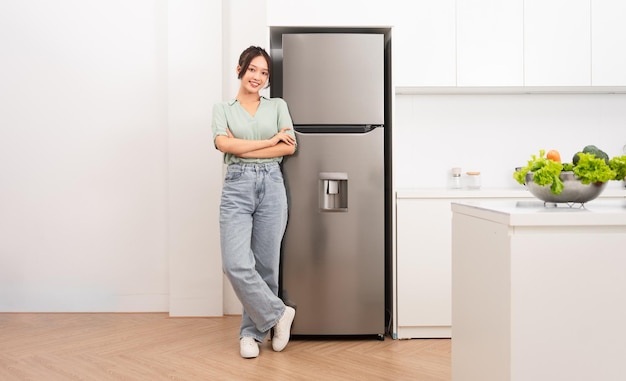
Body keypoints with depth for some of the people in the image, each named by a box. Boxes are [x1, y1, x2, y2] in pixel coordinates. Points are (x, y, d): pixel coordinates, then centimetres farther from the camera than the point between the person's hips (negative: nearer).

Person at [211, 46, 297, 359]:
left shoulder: (277, 106, 13)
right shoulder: (223, 109, 12)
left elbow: (289, 147, -2)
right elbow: (223, 143, -8)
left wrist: (244, 150, -7)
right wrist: (269, 141, -9)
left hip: (271, 185, 1)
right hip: (237, 187, -1)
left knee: (265, 264, 3)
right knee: (236, 264, -14)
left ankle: (252, 332, 21)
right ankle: (278, 313, 8)